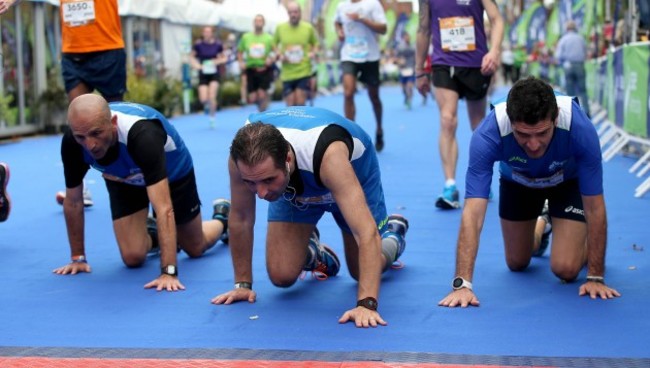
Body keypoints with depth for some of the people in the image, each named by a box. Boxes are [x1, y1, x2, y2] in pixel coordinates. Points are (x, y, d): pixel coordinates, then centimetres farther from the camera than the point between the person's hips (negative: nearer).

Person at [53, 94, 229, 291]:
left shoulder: (142, 135, -47)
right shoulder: (71, 143, -32)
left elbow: (164, 209, -50)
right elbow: (73, 201, -15)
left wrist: (169, 272, -54)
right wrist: (78, 258, -9)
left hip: (172, 173, -3)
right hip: (123, 179, 3)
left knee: (195, 248, 13)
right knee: (133, 257, -11)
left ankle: (221, 218, 47)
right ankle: (150, 235, 25)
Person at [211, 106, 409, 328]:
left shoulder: (327, 155, -49)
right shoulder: (243, 155, -37)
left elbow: (366, 232, -51)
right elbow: (240, 219, -19)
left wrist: (367, 304, -59)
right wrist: (243, 284, -13)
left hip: (352, 171, -2)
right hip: (293, 186, 3)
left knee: (363, 273, 4)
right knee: (282, 276, -9)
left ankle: (394, 235, 37)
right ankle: (313, 252, 26)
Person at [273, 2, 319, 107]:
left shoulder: (308, 27, -1)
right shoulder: (280, 28, 1)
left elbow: (315, 43, 14)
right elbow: (275, 44, 16)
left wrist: (313, 53, -6)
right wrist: (279, 55, -2)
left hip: (304, 72, -1)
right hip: (287, 73, 1)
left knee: (300, 104, -7)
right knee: (290, 105, 2)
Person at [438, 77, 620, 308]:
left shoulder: (580, 129, -41)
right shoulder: (488, 135, -42)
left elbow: (595, 208, -30)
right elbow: (473, 213, -44)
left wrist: (596, 277, -28)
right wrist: (462, 284, -52)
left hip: (569, 181, -1)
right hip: (517, 182, 1)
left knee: (566, 270, -12)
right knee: (517, 264, 12)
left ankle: (585, 242, 23)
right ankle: (540, 227, 45)